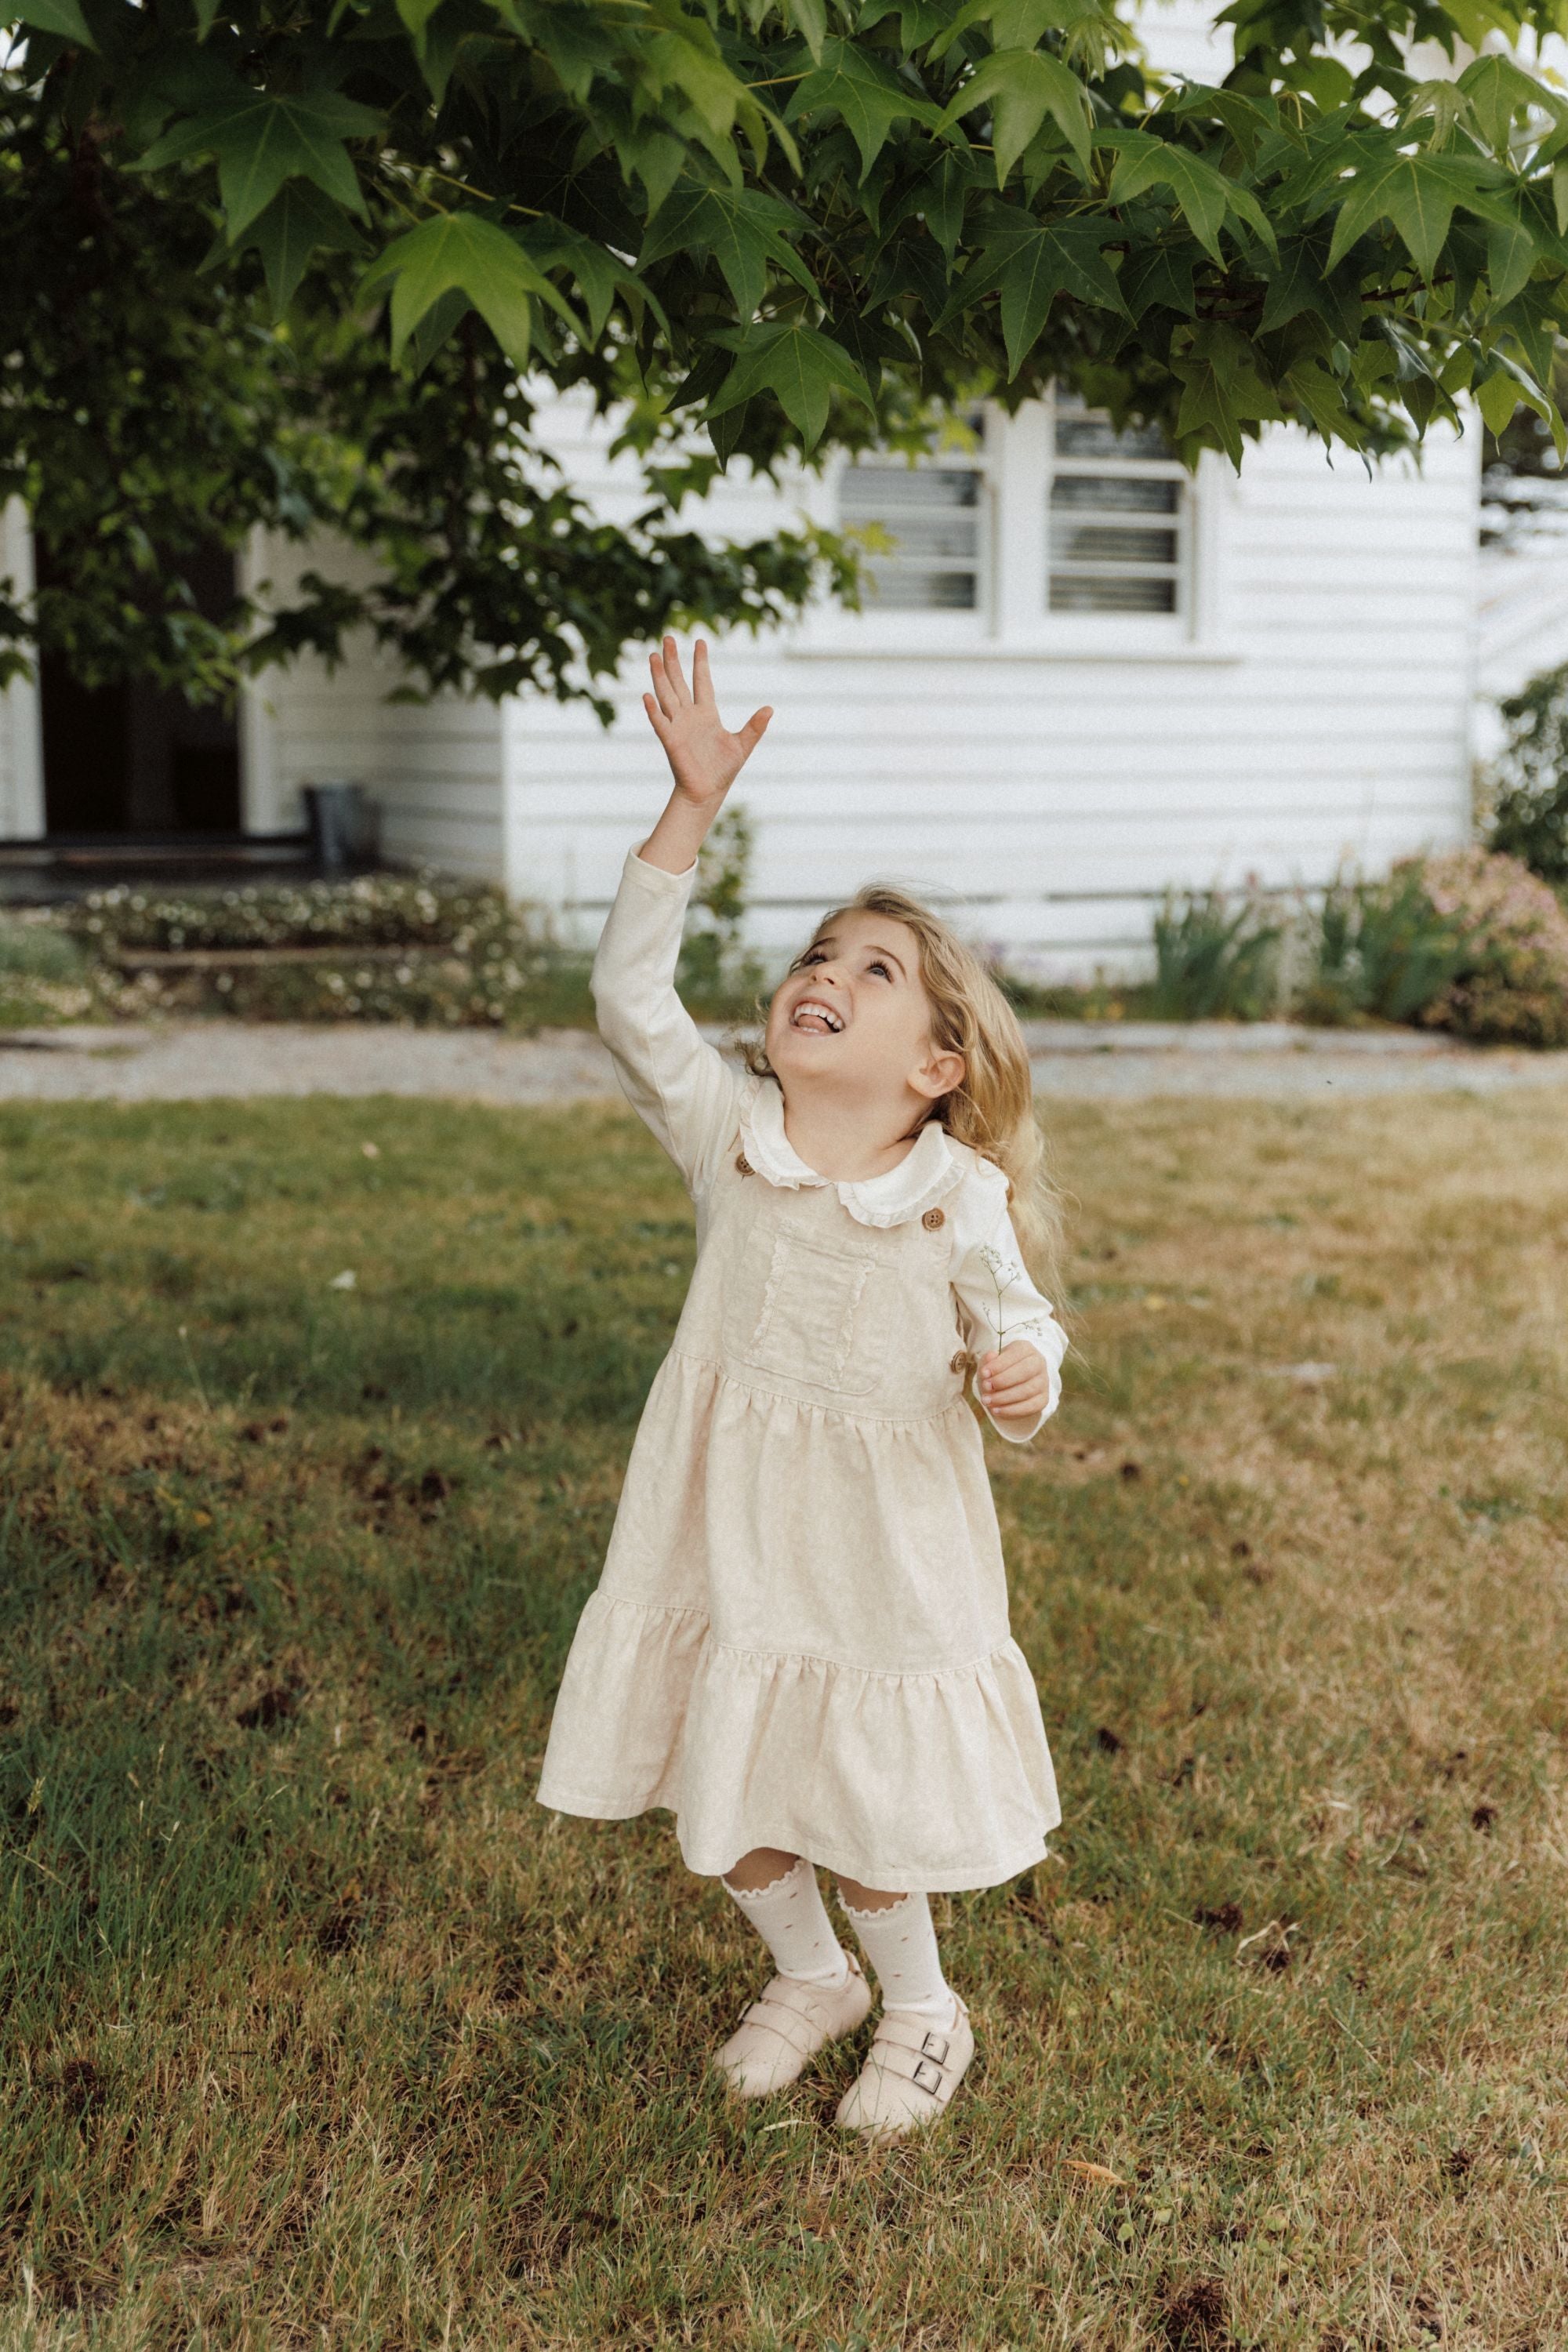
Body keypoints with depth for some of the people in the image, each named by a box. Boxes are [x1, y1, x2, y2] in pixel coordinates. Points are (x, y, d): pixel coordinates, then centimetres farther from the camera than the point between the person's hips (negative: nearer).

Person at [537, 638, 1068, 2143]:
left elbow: (1015, 1326, -2)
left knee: (865, 1806, 9)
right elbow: (631, 998, -16)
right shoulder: (726, 1136, -8)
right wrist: (692, 808, -22)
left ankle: (921, 2011, 38)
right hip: (728, 1536, 3)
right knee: (720, 1792, 16)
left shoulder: (958, 1200, -13)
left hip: (883, 1557, -3)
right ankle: (810, 1975, 45)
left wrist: (1021, 1377, -27)